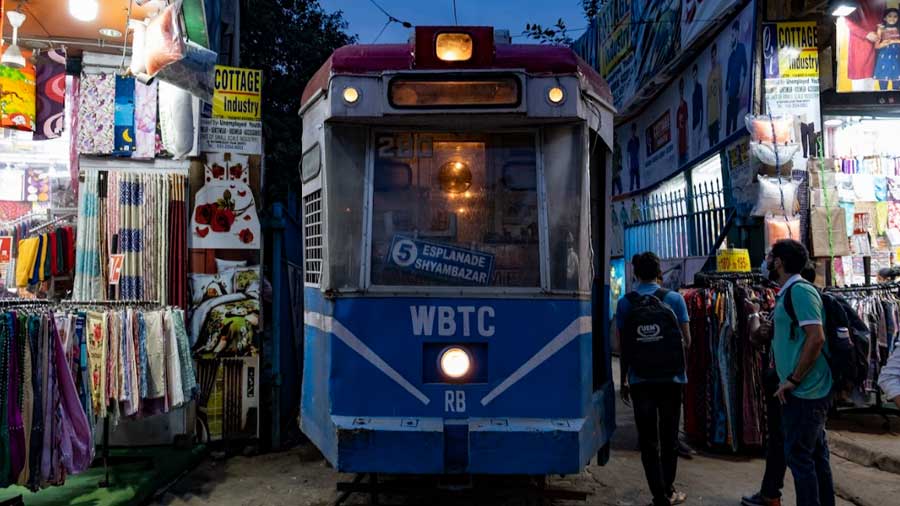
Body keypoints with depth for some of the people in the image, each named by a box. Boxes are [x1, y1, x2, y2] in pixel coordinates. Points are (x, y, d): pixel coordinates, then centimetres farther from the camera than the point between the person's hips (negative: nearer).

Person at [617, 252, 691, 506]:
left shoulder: (624, 303, -2)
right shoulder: (674, 299, -4)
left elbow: (622, 345, -2)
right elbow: (687, 341, -1)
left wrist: (624, 381, 7)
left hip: (640, 381, 0)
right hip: (671, 379, 0)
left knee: (648, 440, 8)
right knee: (669, 437, 15)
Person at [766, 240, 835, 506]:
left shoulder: (799, 290, -15)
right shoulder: (788, 292, 15)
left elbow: (816, 338, -23)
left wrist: (792, 380, -18)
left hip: (804, 391, -10)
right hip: (809, 391, 10)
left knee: (799, 456, -4)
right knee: (816, 455, 15)